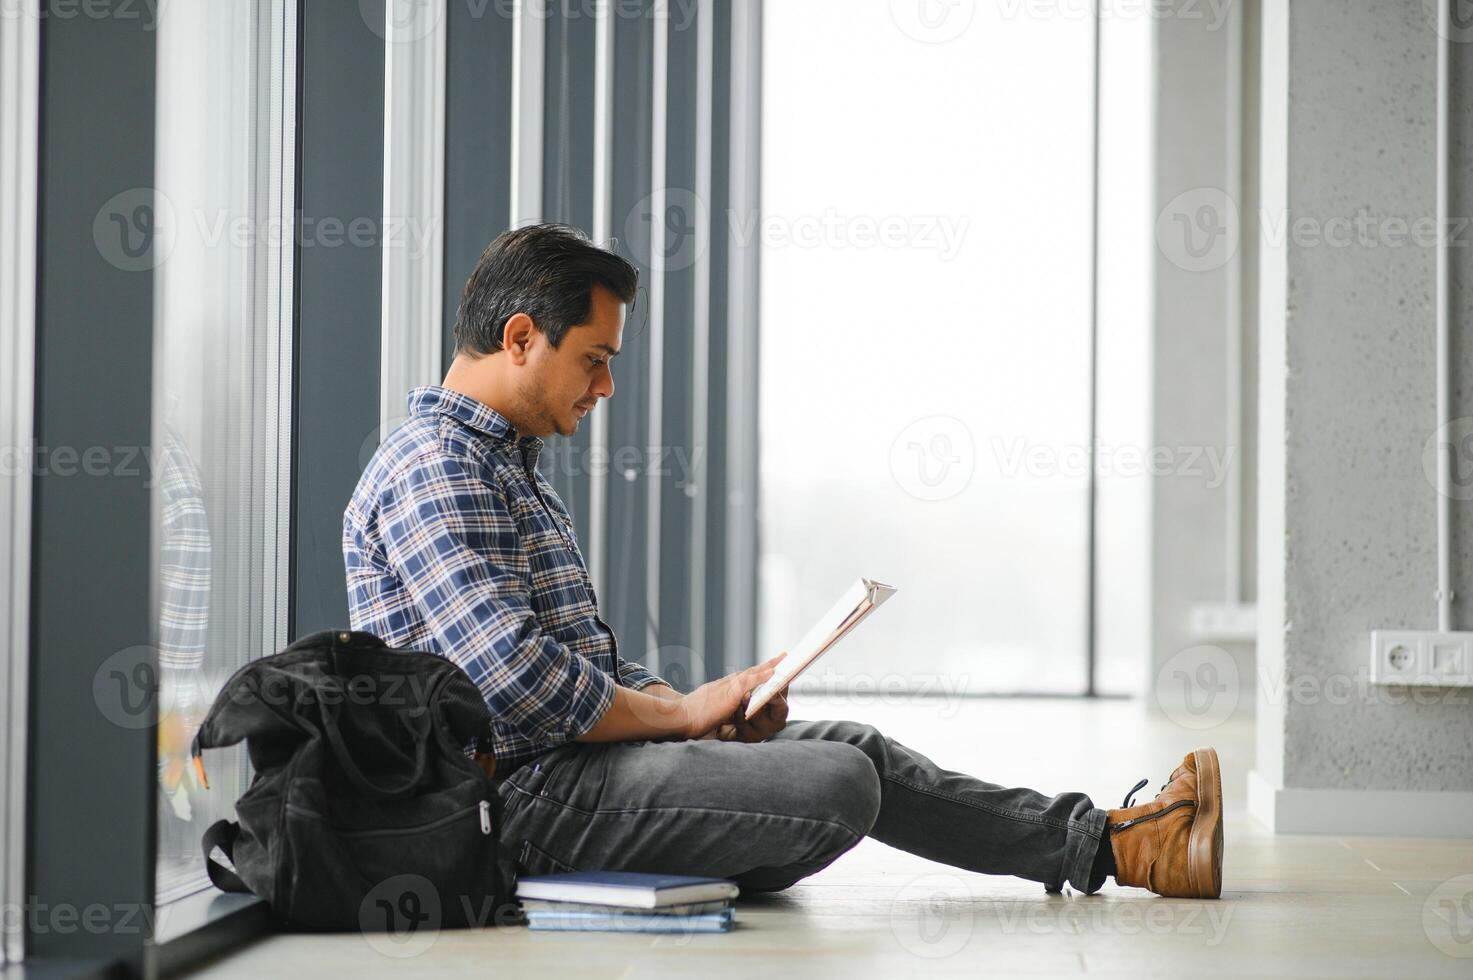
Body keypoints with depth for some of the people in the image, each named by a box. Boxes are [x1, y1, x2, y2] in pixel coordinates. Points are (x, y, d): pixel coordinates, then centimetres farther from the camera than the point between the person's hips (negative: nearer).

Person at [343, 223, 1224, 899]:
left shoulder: (507, 464, 20)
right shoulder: (433, 469, -15)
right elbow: (520, 686, -24)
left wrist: (678, 704, 4)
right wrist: (683, 711, -10)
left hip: (571, 757, 11)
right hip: (522, 796, -11)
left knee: (847, 747, 10)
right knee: (836, 786, -19)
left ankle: (1099, 843, 16)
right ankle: (1100, 845, 1)